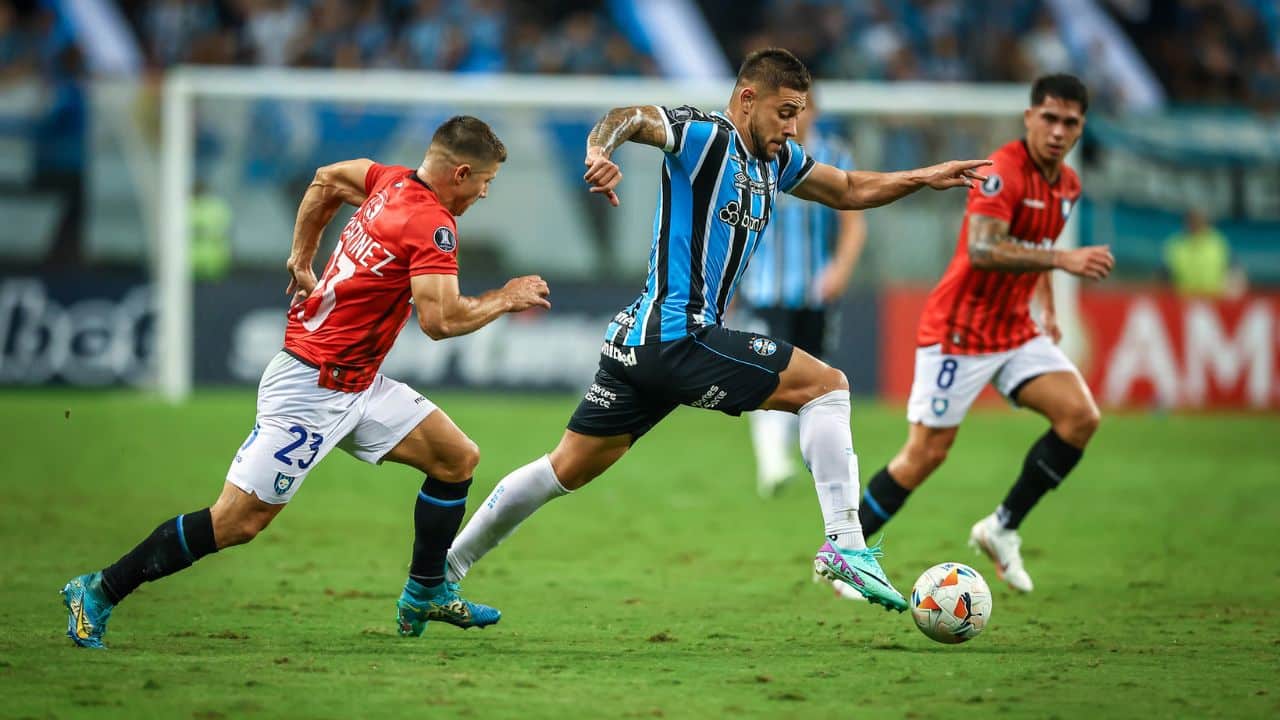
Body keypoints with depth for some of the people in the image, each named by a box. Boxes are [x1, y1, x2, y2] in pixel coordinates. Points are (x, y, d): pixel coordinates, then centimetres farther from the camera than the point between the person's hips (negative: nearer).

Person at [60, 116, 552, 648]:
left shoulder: (393, 182, 7)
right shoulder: (432, 226, -19)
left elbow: (328, 178, 24)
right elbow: (439, 320, -26)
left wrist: (302, 257, 27)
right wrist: (505, 300, -12)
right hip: (312, 388, -10)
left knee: (457, 458, 9)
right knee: (238, 520, -8)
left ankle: (427, 594, 20)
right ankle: (98, 592, -1)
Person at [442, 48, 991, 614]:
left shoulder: (777, 160, 16)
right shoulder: (706, 135, -10)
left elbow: (849, 191, 29)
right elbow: (630, 118, -27)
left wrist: (925, 178, 18)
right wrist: (600, 149, -49)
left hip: (640, 338, 10)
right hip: (677, 338, -10)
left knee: (568, 469, 16)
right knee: (826, 386, -9)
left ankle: (441, 570, 23)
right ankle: (844, 545, -15)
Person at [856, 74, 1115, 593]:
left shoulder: (1067, 185, 7)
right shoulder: (1004, 171, -20)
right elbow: (981, 249, -34)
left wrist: (1047, 307, 20)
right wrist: (1064, 260, -40)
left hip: (1016, 332, 8)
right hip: (959, 331, -8)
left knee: (1081, 416, -10)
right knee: (926, 453, -6)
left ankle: (1003, 528, 2)